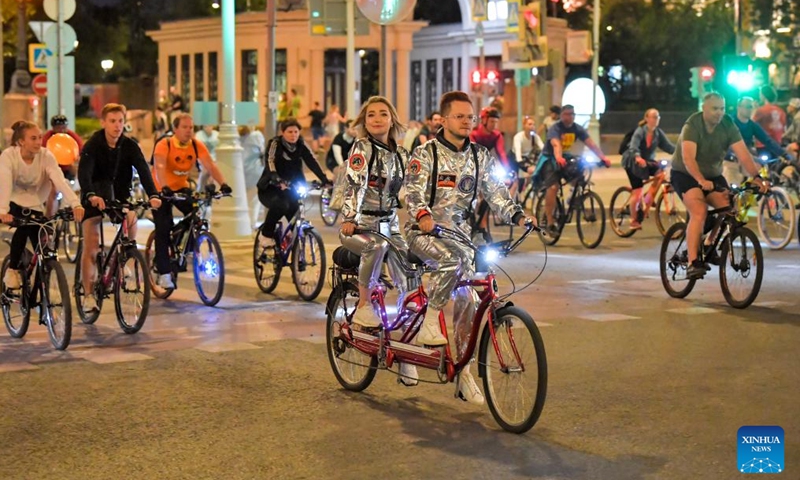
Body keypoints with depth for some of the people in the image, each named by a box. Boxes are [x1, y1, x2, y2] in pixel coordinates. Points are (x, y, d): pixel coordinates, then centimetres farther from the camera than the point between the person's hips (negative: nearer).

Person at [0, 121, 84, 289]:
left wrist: (75, 204, -51)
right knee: (22, 227, -29)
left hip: (35, 205, 2)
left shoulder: (46, 156, -22)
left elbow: (60, 181, -34)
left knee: (42, 249, -9)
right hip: (14, 203, -2)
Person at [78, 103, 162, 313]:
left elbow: (143, 170, -23)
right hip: (95, 197, -2)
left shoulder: (130, 146, -11)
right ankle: (88, 295, 3)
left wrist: (153, 195, -40)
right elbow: (84, 172, -32)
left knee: (131, 219, -29)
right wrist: (91, 195, -52)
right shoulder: (92, 146, -18)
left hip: (120, 195, 2)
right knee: (90, 249, -7)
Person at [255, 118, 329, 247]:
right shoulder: (275, 144, -13)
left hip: (290, 189, 4)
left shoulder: (301, 145, -1)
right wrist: (277, 180, -47)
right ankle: (265, 235, -11)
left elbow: (312, 162, -12)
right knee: (280, 205, -34)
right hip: (269, 189, -4)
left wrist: (325, 180, -26)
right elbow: (270, 163, -28)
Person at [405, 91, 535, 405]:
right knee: (456, 258, -36)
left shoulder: (480, 156, 8)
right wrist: (423, 215, -37)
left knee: (467, 301, -1)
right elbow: (414, 191, -16)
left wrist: (518, 216, -18)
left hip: (459, 232, 5)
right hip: (424, 232, -5)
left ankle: (463, 373, 9)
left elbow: (495, 191, 1)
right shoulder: (426, 153, -5)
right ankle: (429, 323, -20)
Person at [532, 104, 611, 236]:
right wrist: (559, 158, -60)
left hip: (565, 158, 6)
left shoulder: (578, 129, -6)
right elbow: (556, 145, -40)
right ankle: (550, 223, -22)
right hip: (550, 159, -6)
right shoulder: (555, 128, -21)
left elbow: (591, 144, -17)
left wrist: (603, 157, -32)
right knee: (553, 187, -25)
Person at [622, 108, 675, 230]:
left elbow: (668, 146, -13)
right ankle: (634, 221, 3)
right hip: (633, 162, -5)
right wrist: (638, 158, -57)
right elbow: (633, 147, -36)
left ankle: (647, 201, -6)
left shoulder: (658, 133, -6)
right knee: (637, 191, -11)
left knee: (660, 174, -22)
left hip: (648, 161, 5)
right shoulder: (640, 131, -22)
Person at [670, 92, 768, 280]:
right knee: (699, 212, -27)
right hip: (685, 175, -5)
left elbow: (743, 153, -19)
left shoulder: (728, 126, -10)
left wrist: (757, 177, -35)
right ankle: (692, 263, -28)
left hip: (713, 175, 5)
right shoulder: (692, 125, -22)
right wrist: (701, 181, -51)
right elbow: (688, 158, -36)